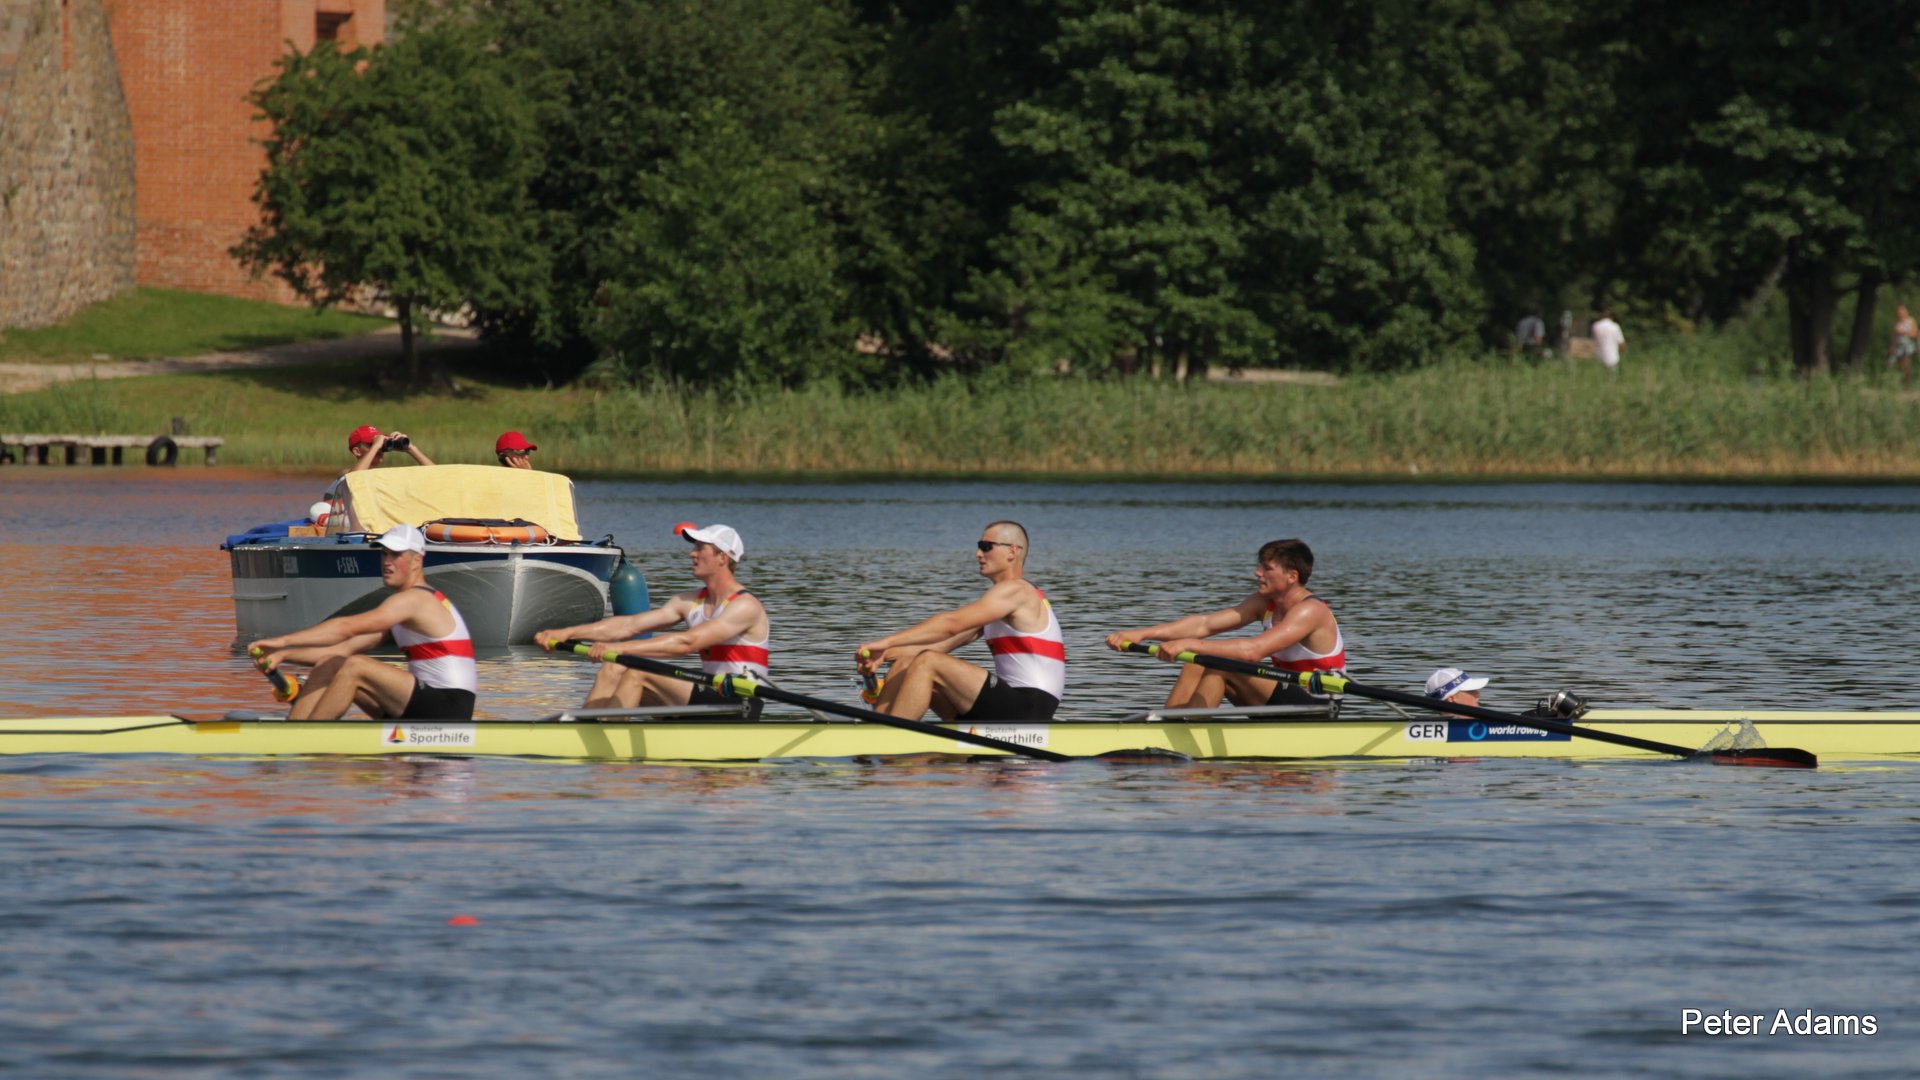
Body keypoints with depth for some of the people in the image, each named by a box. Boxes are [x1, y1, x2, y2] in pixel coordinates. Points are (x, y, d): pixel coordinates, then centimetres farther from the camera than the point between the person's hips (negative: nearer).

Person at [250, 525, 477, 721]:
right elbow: (346, 648, 15)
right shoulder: (399, 606, 19)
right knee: (330, 665, 4)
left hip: (449, 712, -10)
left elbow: (346, 628, -22)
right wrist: (284, 655, 5)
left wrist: (283, 641, -24)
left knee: (355, 668, -24)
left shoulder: (415, 600, -13)